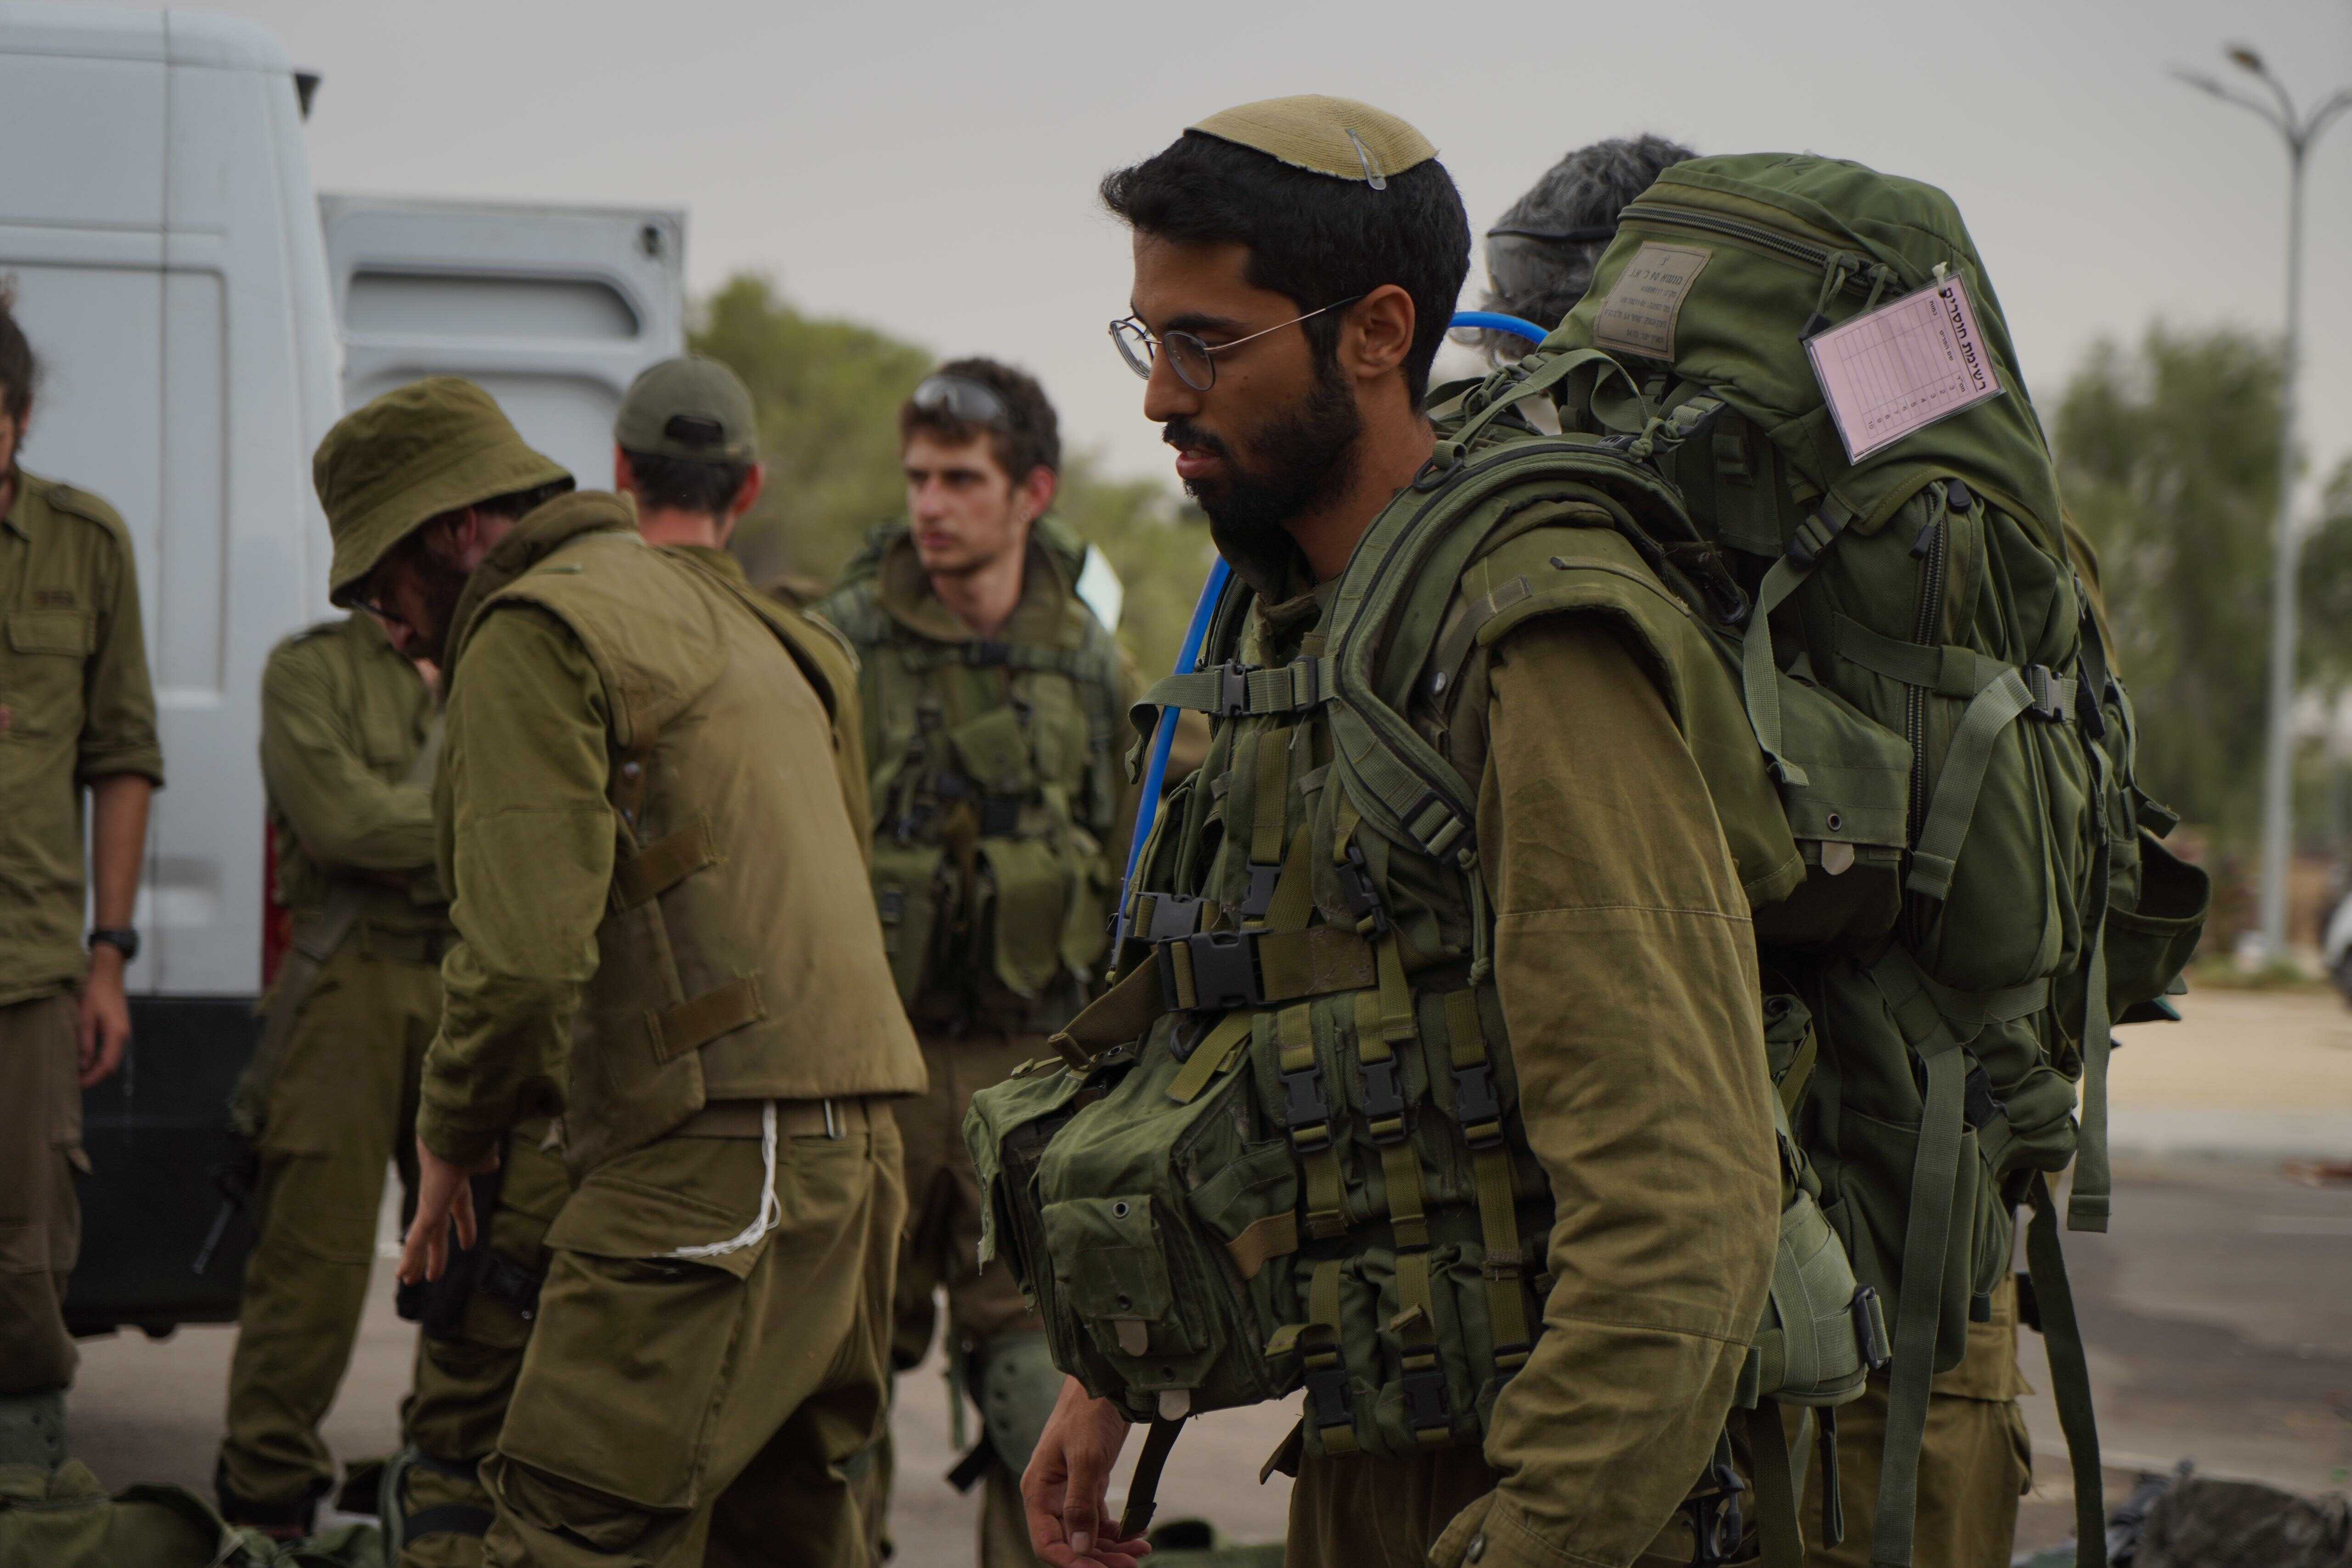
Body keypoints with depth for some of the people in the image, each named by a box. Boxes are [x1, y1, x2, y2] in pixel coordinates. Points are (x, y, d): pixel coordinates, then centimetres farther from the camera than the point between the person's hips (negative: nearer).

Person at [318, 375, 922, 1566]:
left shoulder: (534, 632, -6)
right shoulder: (710, 611, 26)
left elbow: (526, 946, -15)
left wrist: (455, 1135, 0)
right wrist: (535, 1090, 22)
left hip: (712, 1158, -10)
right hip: (848, 1143, 10)